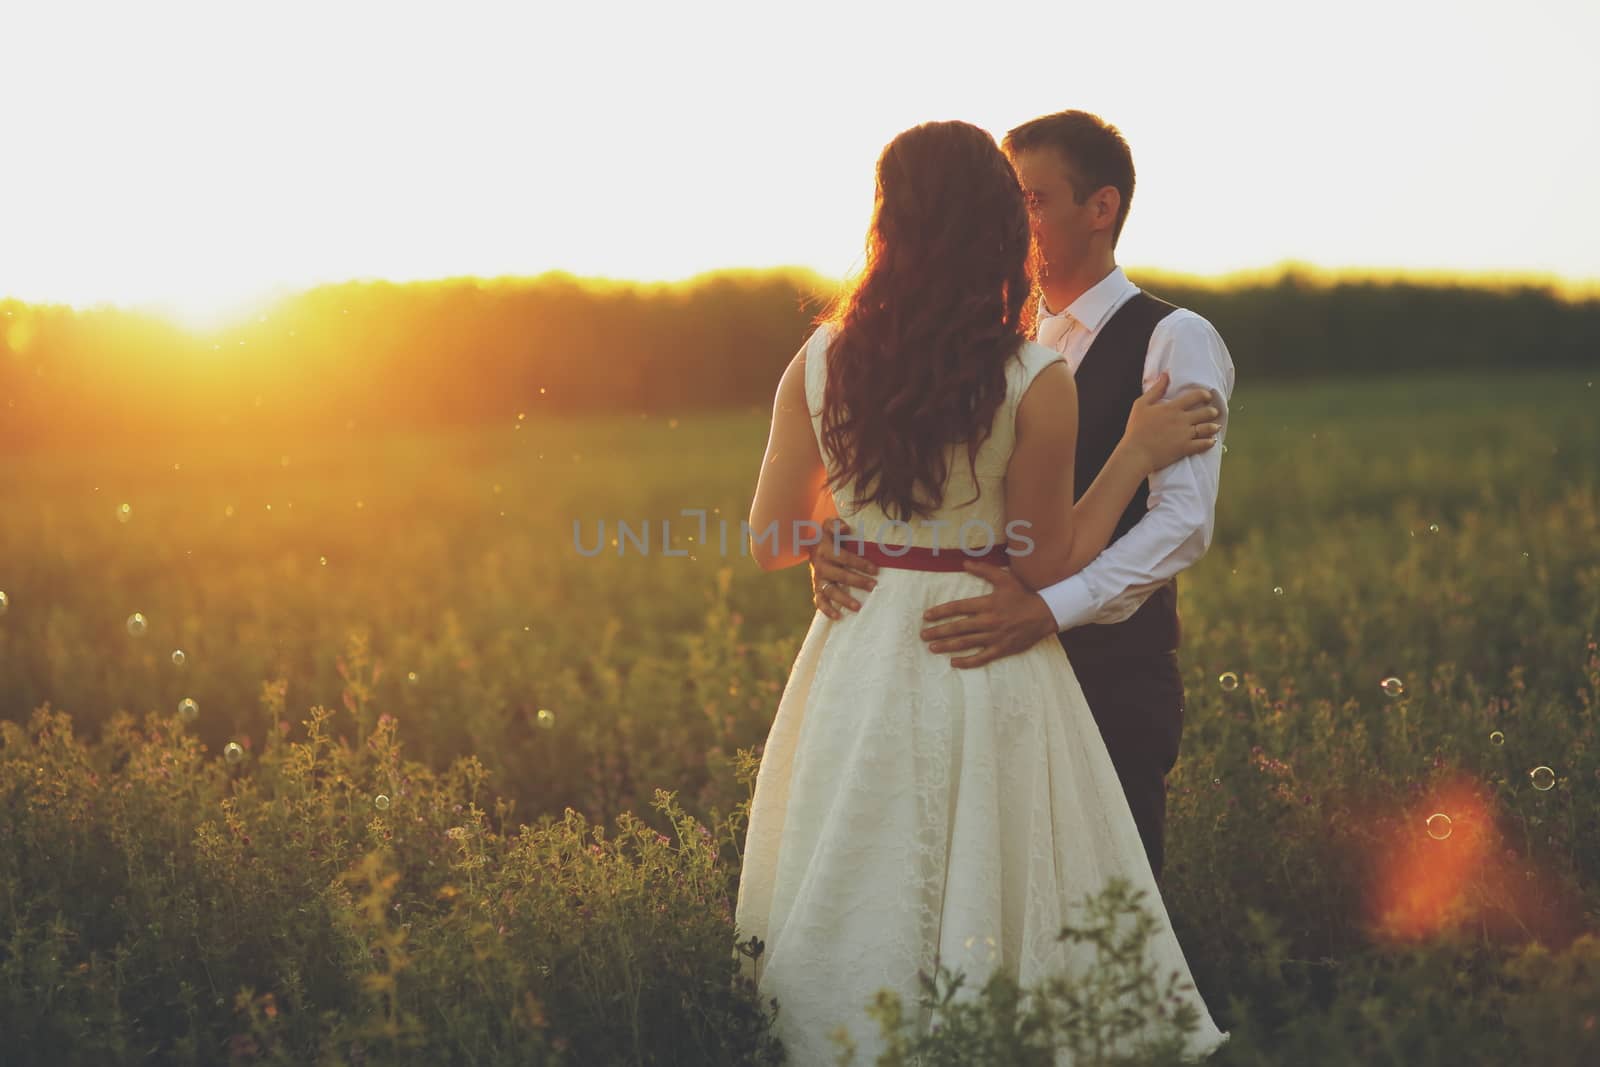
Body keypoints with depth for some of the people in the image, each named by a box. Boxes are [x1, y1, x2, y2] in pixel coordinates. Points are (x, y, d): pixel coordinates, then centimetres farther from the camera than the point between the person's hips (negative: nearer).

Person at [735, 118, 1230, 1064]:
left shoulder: (819, 365, -3)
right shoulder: (1037, 382, -12)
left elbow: (771, 544, 3)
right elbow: (1049, 568, -7)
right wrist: (1137, 454, 1)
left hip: (854, 667, 3)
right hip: (983, 672, -3)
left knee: (854, 930, 13)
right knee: (987, 908, 9)